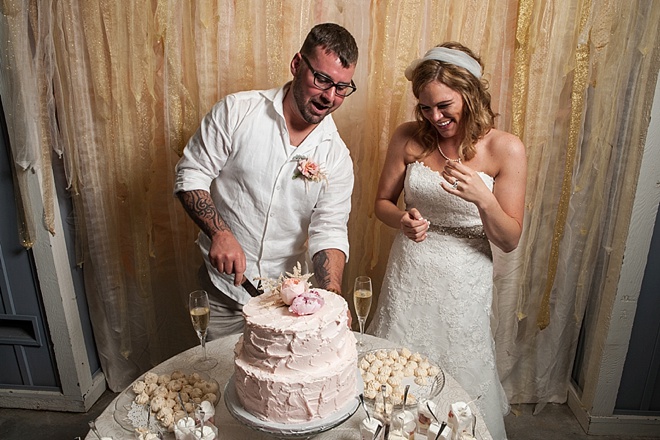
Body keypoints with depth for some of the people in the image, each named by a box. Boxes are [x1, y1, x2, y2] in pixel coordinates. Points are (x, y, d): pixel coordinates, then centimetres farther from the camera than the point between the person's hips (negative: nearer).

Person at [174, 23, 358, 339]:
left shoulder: (337, 156, -6)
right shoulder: (237, 111, -12)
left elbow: (330, 231, -10)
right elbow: (190, 174, -8)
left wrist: (332, 297, -26)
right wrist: (220, 233, -23)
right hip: (223, 289, -1)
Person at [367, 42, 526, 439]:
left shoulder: (506, 149, -9)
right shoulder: (409, 138, -4)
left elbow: (510, 240, -7)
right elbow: (383, 202, 6)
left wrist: (483, 198, -26)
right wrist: (402, 220, -17)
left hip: (463, 284, -1)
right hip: (408, 275, 2)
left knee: (460, 380, 15)